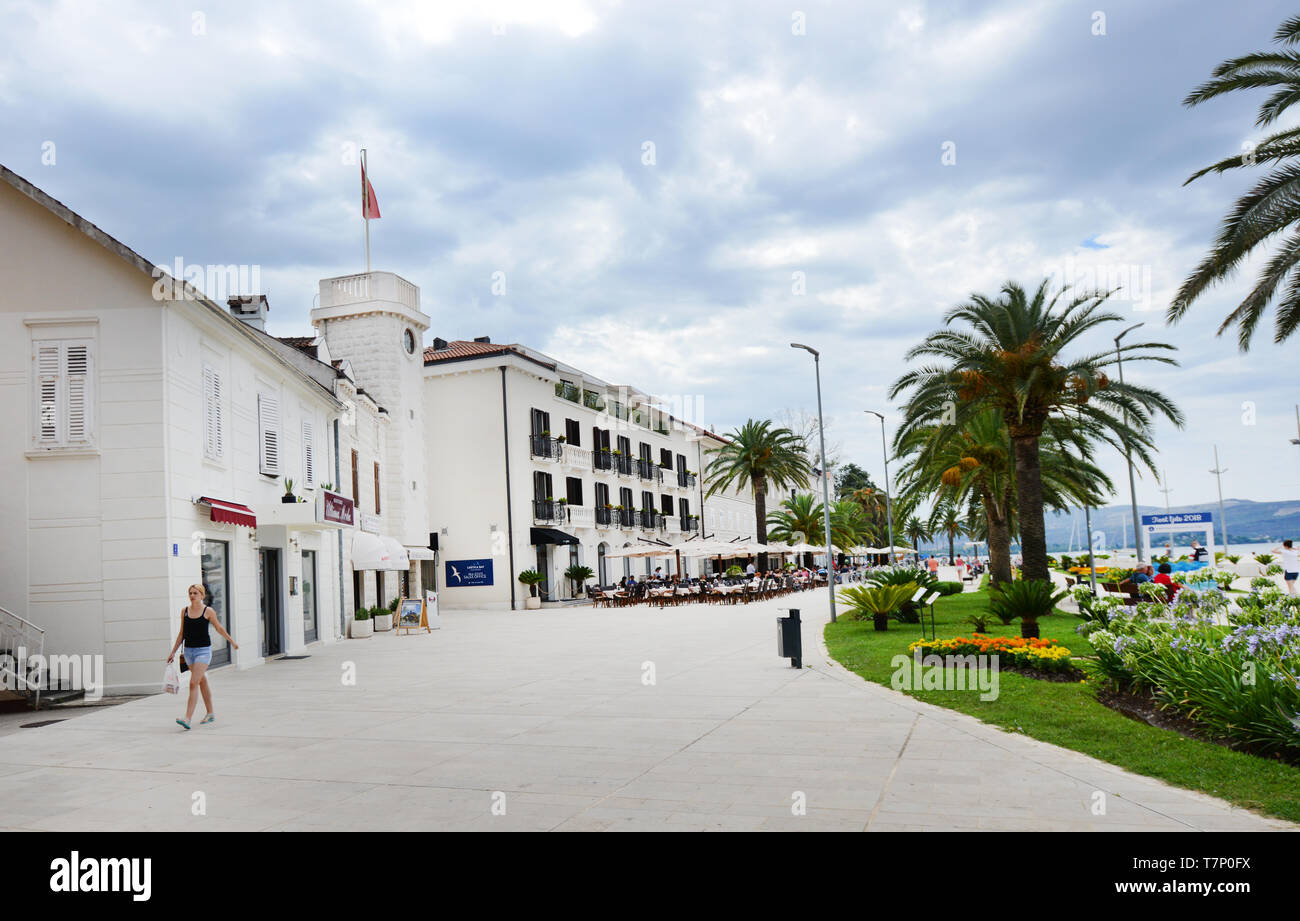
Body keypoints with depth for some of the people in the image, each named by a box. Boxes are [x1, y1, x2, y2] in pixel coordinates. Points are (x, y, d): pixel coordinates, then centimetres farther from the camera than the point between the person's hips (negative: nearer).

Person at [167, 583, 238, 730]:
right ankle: (210, 713, 29)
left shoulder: (208, 611, -7)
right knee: (202, 682, 17)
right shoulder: (184, 610, 5)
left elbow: (219, 628, 7)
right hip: (189, 650, 5)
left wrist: (232, 642, 17)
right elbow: (181, 633, 13)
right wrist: (173, 651, 11)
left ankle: (188, 718, -18)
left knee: (194, 683, -15)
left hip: (203, 650, -5)